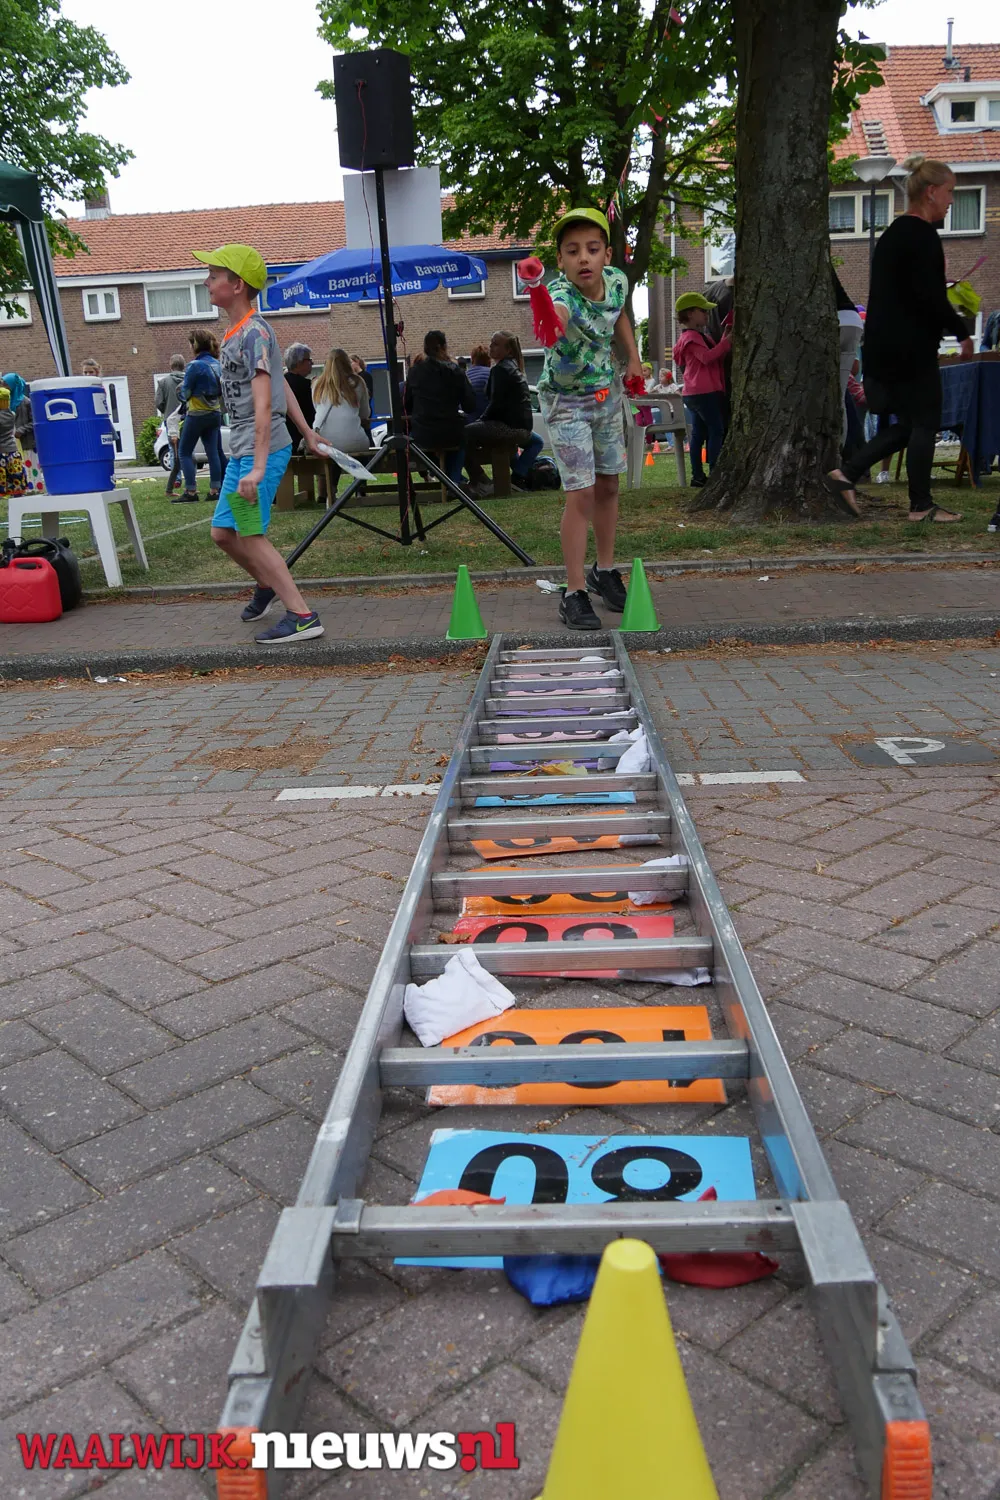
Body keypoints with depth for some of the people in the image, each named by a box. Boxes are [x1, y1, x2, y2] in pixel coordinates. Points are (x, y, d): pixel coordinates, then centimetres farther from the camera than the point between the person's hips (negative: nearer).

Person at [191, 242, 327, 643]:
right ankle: (266, 584, 39)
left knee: (252, 536, -8)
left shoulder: (254, 333, -15)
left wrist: (258, 467, -30)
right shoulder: (235, 334, 14)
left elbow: (264, 404, -24)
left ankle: (302, 617, -5)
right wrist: (307, 434, 27)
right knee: (222, 532, 15)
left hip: (263, 451, -9)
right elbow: (283, 386, 22)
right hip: (241, 450, 9)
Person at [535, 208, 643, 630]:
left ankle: (605, 571, 32)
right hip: (566, 402, -6)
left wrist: (633, 358, 5)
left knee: (608, 486, 14)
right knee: (581, 494, -11)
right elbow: (554, 322, -59)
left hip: (607, 393, 6)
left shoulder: (617, 280, -13)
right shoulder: (561, 294, -32)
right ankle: (574, 594, -4)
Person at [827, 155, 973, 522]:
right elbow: (929, 296, -19)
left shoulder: (893, 233, 16)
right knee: (924, 423, -1)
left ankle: (845, 474, 7)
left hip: (885, 346, 9)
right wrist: (961, 331, -9)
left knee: (908, 423, 14)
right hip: (911, 348, -9)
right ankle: (921, 506, 5)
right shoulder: (921, 235, -13)